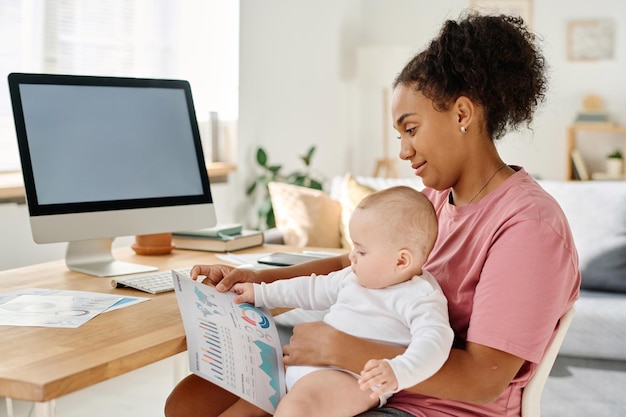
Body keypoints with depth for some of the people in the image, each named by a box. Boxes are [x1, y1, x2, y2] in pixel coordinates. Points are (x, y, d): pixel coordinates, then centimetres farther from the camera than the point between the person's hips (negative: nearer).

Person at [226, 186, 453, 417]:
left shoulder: (421, 298, -12)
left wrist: (398, 372, -45)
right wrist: (262, 294, 27)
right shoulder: (356, 276, 15)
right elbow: (314, 290, 27)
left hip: (354, 379, -10)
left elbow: (434, 341, -27)